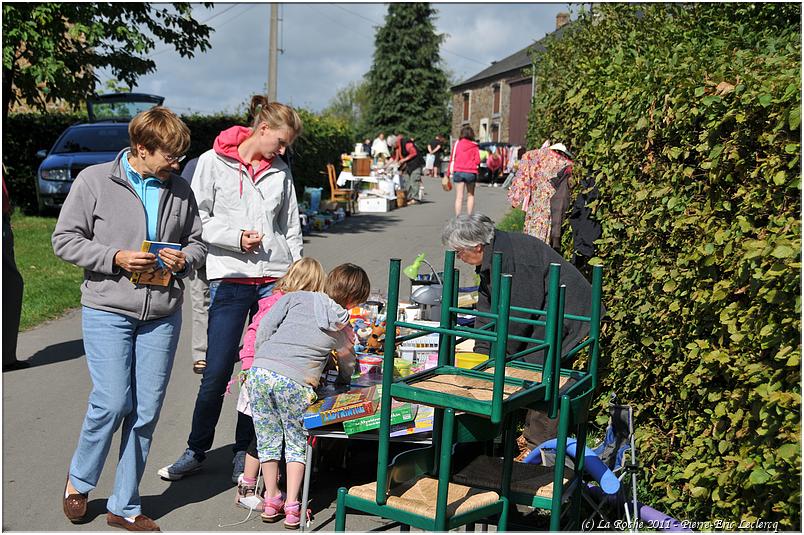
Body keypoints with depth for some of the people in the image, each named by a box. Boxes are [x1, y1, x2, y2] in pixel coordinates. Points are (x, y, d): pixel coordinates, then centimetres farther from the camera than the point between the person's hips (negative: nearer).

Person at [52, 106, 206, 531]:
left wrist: (184, 258, -5)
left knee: (147, 411, 5)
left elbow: (197, 241, 18)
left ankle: (124, 506, 19)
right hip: (107, 310, -4)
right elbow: (65, 240, -2)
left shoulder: (179, 190, 8)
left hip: (162, 316, 4)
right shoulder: (94, 181, -2)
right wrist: (115, 257, -15)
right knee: (113, 403, -8)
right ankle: (79, 481, 22)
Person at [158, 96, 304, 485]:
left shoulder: (280, 172, 12)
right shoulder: (214, 162, 2)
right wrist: (236, 237, -13)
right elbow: (198, 220, -2)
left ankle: (244, 453, 20)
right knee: (217, 373, -1)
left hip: (275, 279, 3)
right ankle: (196, 451, 20)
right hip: (230, 278, -3)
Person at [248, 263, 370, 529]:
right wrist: (343, 377, 48)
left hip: (261, 370, 2)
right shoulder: (342, 324, 14)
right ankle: (292, 506, 16)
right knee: (297, 443, 18)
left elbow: (265, 326, 5)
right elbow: (348, 367, 25)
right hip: (295, 381, -2)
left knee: (267, 439, 17)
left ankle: (272, 500, 27)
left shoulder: (296, 297, 14)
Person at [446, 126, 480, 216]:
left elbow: (452, 158, 1)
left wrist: (450, 173, 4)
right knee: (470, 195, 16)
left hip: (458, 172, 0)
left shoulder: (457, 143, 3)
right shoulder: (474, 146, 2)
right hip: (471, 173, 0)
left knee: (459, 197, 1)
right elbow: (477, 161, -3)